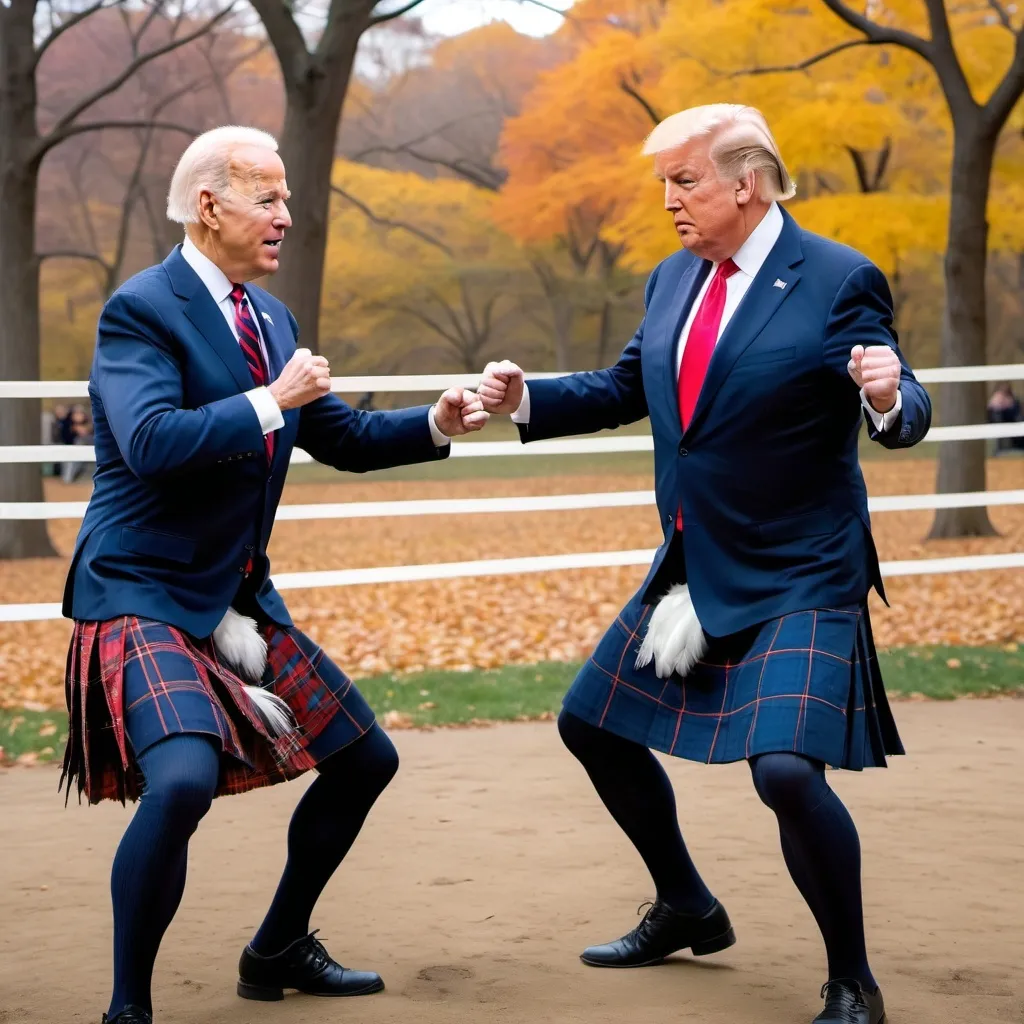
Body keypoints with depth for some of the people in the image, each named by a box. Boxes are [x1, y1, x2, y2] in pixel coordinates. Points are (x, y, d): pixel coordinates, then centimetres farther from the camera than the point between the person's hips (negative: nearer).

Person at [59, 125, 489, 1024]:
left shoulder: (270, 318, 11)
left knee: (366, 760, 14)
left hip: (240, 602, 9)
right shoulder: (141, 310, -14)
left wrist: (436, 425, 1)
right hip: (145, 599, -9)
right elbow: (151, 443, -28)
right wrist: (271, 401, -24)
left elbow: (345, 439, 17)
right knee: (183, 779, -30)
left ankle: (279, 951, 31)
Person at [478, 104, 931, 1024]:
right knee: (593, 726, 16)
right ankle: (688, 912, 36)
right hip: (693, 570, 8)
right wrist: (526, 400, 4)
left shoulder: (840, 282, -13)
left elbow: (904, 420, -14)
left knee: (786, 769, -23)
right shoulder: (674, 278, 7)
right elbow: (626, 389, 17)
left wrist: (890, 397, -36)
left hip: (798, 581, -8)